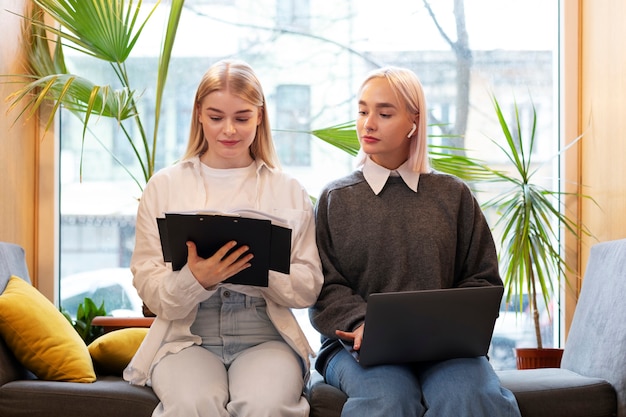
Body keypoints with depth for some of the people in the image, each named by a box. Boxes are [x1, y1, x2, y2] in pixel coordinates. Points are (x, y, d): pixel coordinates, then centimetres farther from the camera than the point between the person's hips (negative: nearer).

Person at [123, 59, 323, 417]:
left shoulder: (289, 191, 11)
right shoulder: (164, 186, 9)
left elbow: (309, 289, 6)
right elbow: (149, 289, 2)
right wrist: (196, 279, -20)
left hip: (265, 337, 1)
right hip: (187, 337, 0)